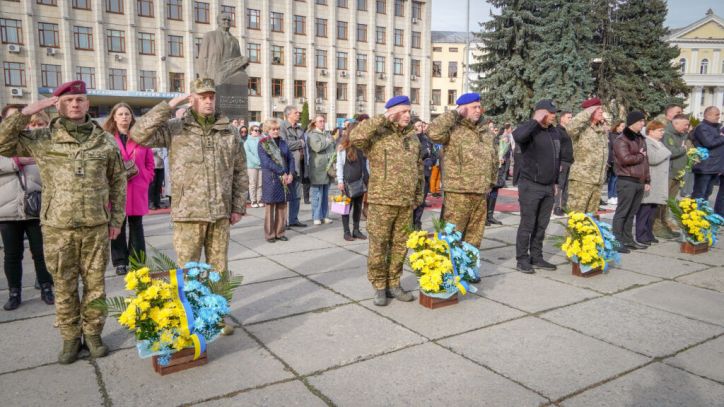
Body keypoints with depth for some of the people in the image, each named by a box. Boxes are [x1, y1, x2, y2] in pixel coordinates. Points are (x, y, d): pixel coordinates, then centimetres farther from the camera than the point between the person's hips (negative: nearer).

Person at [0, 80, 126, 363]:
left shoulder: (105, 141, 4)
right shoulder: (42, 139, 2)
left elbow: (118, 181, 9)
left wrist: (117, 219, 7)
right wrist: (26, 112, -9)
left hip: (96, 227, 1)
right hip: (57, 228, 0)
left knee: (95, 284, 9)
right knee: (64, 287, 9)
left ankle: (93, 333, 25)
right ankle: (70, 337, 24)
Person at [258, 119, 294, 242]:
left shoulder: (282, 142, 13)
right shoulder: (262, 144, -3)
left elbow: (290, 158, 9)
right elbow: (266, 162, -14)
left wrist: (291, 174, -6)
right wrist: (282, 173, -15)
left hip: (285, 179, 5)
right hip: (270, 179, -5)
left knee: (282, 207, 8)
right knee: (270, 207, 2)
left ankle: (280, 232, 18)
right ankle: (269, 234, 11)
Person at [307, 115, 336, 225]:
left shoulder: (328, 134, 18)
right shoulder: (311, 135, -5)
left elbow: (334, 147, 23)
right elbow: (317, 147, -21)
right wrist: (327, 142, -5)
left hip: (328, 167, 7)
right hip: (317, 168, -7)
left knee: (325, 194, 12)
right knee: (317, 194, -4)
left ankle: (324, 216, 19)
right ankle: (317, 217, 3)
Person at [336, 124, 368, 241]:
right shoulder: (343, 147, -4)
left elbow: (366, 163, 11)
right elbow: (339, 165, -4)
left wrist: (368, 178, 6)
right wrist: (340, 181, -9)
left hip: (361, 181, 4)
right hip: (348, 181, -4)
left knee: (358, 206, 9)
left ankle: (356, 230, 18)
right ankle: (346, 231, 10)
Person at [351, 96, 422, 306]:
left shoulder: (413, 137, 14)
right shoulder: (377, 134, -5)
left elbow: (418, 168, 21)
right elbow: (356, 137, -27)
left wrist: (418, 194, 17)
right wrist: (382, 119, -21)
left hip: (406, 202, 6)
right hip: (382, 201, -6)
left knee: (400, 245, 11)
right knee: (378, 245, 1)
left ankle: (394, 284, 24)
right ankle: (379, 287, 14)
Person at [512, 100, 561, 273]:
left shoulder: (554, 131, 12)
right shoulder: (530, 129, -10)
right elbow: (517, 136, -36)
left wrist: (555, 182, 19)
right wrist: (536, 121, -25)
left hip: (549, 187, 7)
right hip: (530, 186, -7)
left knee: (542, 225, 13)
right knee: (527, 225, -1)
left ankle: (536, 257, 23)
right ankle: (522, 260, 9)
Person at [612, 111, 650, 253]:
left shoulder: (641, 139, 18)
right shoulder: (621, 140, -9)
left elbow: (645, 161, 21)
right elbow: (625, 159, -22)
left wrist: (647, 180, 16)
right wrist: (640, 156, -4)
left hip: (639, 182, 8)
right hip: (627, 181, -8)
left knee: (632, 213, 12)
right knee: (622, 212, -6)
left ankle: (628, 240, 20)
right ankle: (617, 241, -3)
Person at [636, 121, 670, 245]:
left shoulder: (659, 143, 22)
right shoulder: (646, 143, -9)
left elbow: (665, 158, 26)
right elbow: (653, 159, -20)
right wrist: (666, 152, -7)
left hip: (659, 183, 9)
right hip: (649, 182, -9)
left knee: (654, 209, 11)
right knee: (645, 209, -6)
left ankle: (649, 234, 18)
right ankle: (641, 235, 0)